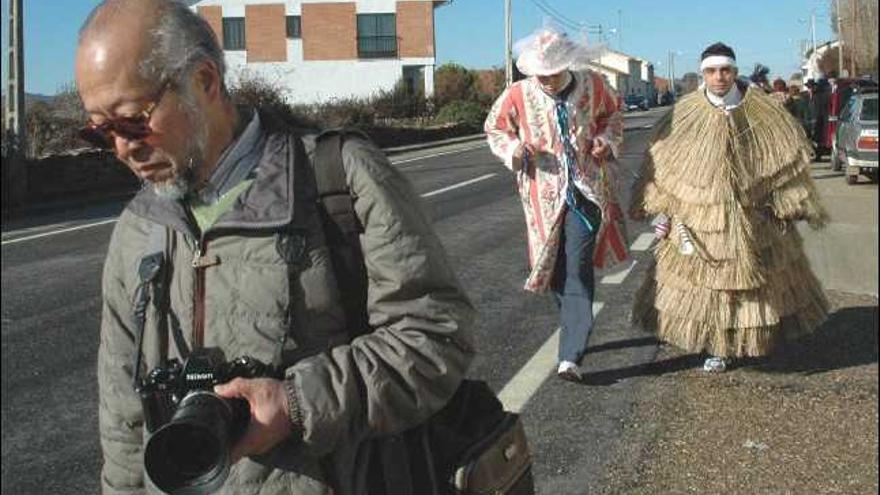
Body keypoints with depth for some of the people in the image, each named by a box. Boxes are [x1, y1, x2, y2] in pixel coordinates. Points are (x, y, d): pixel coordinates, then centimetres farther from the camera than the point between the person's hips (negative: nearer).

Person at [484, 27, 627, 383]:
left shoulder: (592, 86, -4)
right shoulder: (518, 94, -7)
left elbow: (612, 114, 16)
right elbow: (494, 128, 8)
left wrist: (607, 139, -4)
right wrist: (514, 148, -12)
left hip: (587, 189, -1)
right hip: (545, 193, 2)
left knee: (578, 269, -13)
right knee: (557, 268, 12)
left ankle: (570, 356, -15)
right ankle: (575, 335, 37)